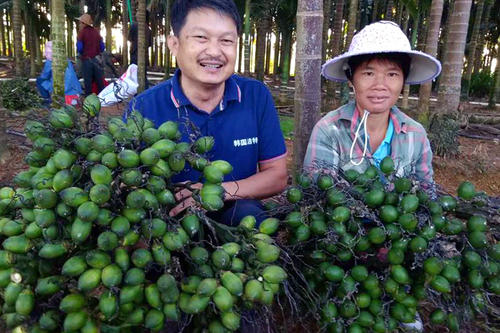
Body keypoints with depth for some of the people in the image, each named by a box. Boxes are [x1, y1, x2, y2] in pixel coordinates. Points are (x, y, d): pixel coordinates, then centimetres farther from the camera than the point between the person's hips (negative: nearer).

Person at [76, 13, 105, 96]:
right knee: (99, 81, 8)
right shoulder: (96, 31, 7)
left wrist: (81, 54, 8)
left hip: (86, 60, -4)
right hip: (97, 59, 4)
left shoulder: (82, 32, -7)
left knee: (88, 81, 1)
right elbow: (102, 47, 9)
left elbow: (79, 48, -11)